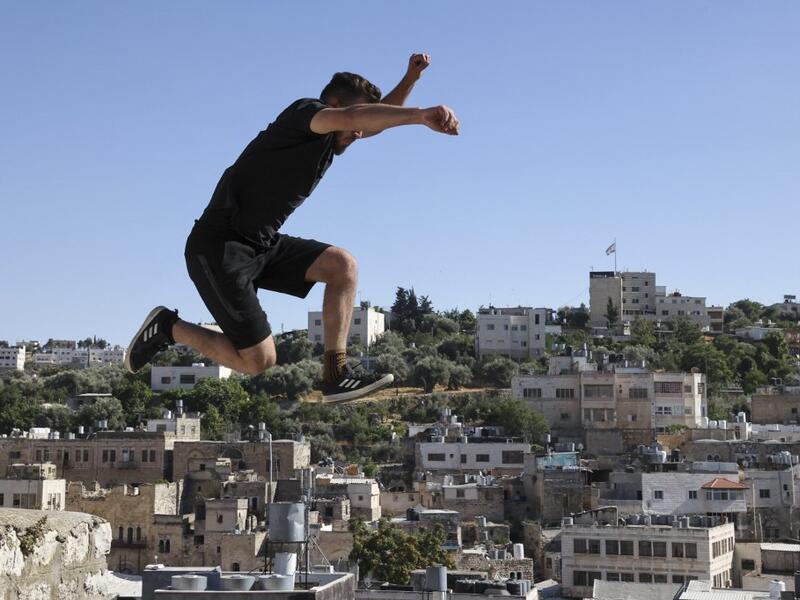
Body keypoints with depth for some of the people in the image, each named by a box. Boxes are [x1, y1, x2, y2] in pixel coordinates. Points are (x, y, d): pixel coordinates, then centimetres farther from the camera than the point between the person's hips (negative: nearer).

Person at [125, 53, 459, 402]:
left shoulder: (330, 139, 14)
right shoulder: (304, 112, -13)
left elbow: (376, 121, 31)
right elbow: (352, 116, -36)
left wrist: (409, 79, 15)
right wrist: (420, 114, -47)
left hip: (263, 245, 10)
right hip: (217, 249, -10)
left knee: (342, 264, -5)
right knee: (257, 360, -9)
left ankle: (336, 376, -6)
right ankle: (169, 328, 11)